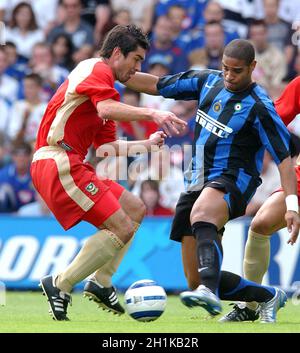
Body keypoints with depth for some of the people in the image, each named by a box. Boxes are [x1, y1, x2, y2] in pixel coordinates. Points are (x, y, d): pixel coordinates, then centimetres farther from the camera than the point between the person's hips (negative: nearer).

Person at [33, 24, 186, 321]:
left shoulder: (99, 76, 25)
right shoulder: (96, 68, -5)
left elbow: (107, 146, 24)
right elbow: (107, 109, -27)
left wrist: (148, 144, 22)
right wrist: (151, 113, -31)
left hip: (69, 165, 11)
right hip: (58, 163, -11)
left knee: (135, 210, 17)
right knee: (122, 229, -15)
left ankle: (100, 283, 11)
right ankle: (60, 286, -9)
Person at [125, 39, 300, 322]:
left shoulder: (259, 107, -10)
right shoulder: (207, 81, 7)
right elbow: (156, 85, 14)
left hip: (232, 181, -7)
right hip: (197, 182, 7)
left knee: (200, 215, -43)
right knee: (196, 280, 3)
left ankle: (210, 293, -63)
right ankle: (269, 296, 24)